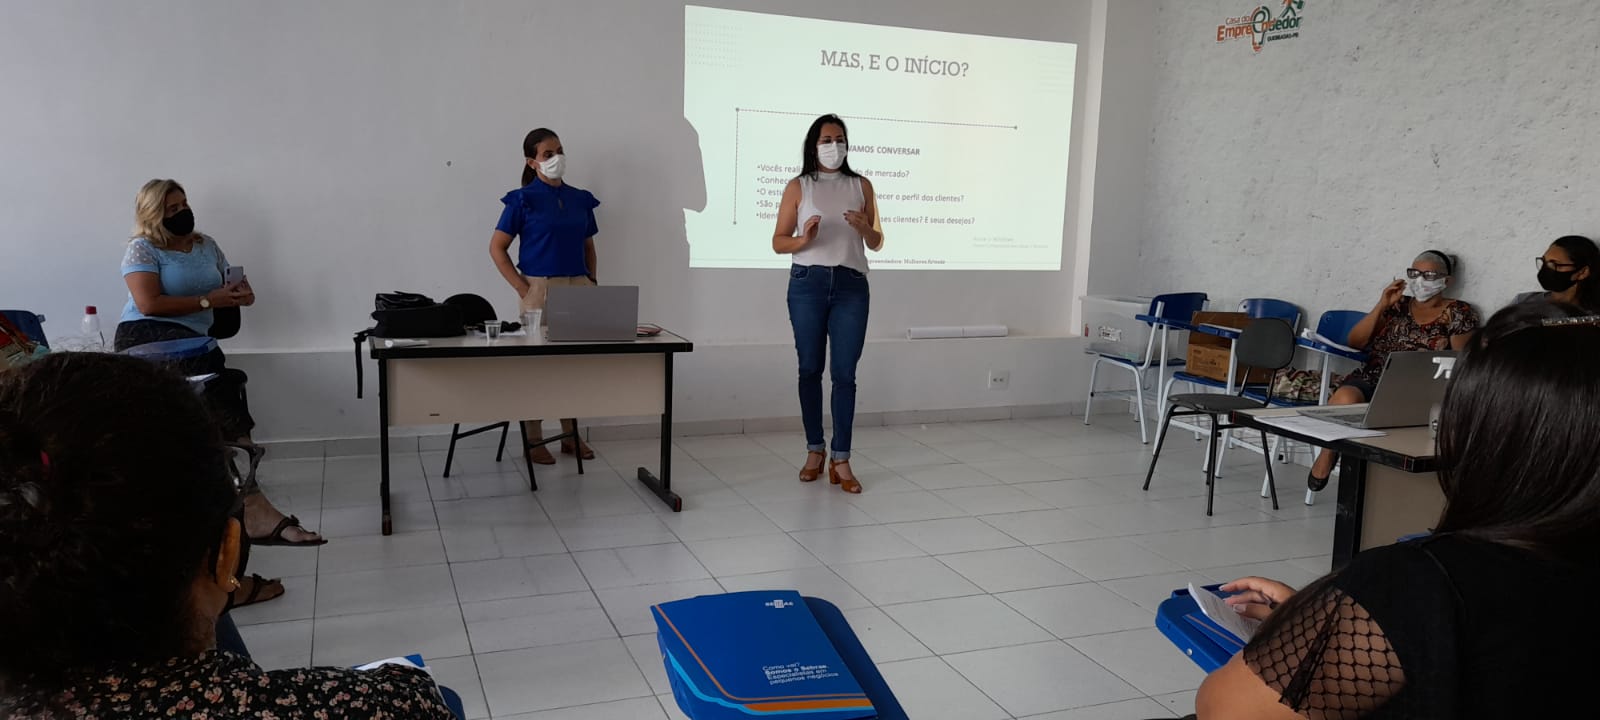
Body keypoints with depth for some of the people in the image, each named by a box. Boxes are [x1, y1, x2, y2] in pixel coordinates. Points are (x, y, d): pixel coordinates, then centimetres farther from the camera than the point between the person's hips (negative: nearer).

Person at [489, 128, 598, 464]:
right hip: (539, 288, -5)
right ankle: (534, 440, 13)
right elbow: (497, 247, -5)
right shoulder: (523, 200, -5)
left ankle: (571, 435, 22)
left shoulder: (581, 199, 10)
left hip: (577, 288, 5)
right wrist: (522, 288, -10)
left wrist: (593, 282, 6)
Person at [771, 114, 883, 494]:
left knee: (844, 373, -3)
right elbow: (778, 242, 3)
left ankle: (841, 460, 1)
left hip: (851, 285, 1)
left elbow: (876, 244, 13)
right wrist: (803, 239, -17)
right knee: (810, 369, 6)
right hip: (807, 283, 0)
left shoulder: (861, 185, 10)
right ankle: (814, 450, 19)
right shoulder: (798, 187, 5)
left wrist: (864, 228, -9)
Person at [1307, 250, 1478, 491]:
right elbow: (1355, 342, 11)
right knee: (1344, 398, -33)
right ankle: (1328, 452, -7)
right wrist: (1381, 305, 2)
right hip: (1372, 378, 2)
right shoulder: (1398, 304, 18)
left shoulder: (1458, 313, 11)